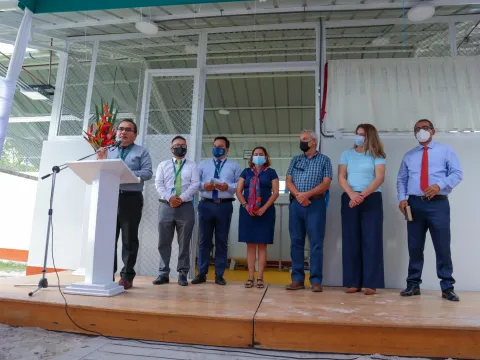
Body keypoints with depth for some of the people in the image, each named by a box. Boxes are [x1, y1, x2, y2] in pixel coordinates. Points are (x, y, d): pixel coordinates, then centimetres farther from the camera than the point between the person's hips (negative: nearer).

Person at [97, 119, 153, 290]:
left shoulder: (142, 152, 8)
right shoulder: (108, 151, 19)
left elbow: (147, 173, -5)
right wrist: (100, 160, -3)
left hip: (131, 199, -3)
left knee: (129, 239, 2)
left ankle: (127, 276, 8)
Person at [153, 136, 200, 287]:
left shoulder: (192, 166, 12)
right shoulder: (163, 165, 15)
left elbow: (195, 184, -1)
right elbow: (158, 184, 4)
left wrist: (181, 198, -13)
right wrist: (169, 198, -12)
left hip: (186, 207, -1)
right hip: (166, 206, 1)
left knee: (184, 242, 2)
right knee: (164, 242, 3)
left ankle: (182, 273, 10)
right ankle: (164, 273, 12)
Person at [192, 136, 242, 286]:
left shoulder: (234, 166, 11)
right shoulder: (203, 164, 17)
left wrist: (228, 187, -15)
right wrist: (203, 185, -11)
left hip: (225, 206, -1)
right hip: (206, 205, 2)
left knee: (222, 241, 4)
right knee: (204, 240, 5)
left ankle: (219, 275, 13)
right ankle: (201, 273, 14)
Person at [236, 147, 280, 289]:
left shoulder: (271, 172, 8)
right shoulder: (246, 172, 13)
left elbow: (276, 192, -1)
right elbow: (238, 191, 7)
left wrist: (264, 208, -12)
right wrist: (246, 206, -9)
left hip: (265, 212, -1)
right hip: (247, 211, 2)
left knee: (262, 245, 0)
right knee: (250, 244, 3)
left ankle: (260, 277, 4)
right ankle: (250, 277, 7)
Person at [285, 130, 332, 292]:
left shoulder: (324, 160, 6)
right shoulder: (295, 160, 16)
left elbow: (326, 183, -4)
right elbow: (288, 181, 7)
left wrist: (307, 194, -14)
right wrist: (299, 196, -11)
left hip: (316, 204, -3)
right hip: (296, 204, 3)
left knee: (316, 242, -4)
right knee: (296, 242, 3)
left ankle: (316, 281, 1)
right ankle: (297, 279, 10)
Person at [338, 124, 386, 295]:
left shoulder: (377, 155, 6)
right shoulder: (347, 154, 14)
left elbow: (379, 178, -6)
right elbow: (341, 177, 5)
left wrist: (363, 194, -17)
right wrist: (352, 194, -12)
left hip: (372, 199, -2)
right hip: (349, 199, 2)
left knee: (371, 240, -3)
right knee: (351, 240, 1)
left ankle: (371, 283, 1)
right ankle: (353, 282, 7)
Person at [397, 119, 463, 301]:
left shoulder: (446, 151, 9)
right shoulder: (408, 156, 17)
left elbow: (457, 173, -1)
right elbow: (401, 180, 14)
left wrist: (439, 185, -18)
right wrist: (402, 198, -2)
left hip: (438, 204, -2)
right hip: (414, 204, 3)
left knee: (442, 246, -2)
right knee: (415, 246, 6)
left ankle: (447, 287, 8)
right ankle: (413, 284, 14)